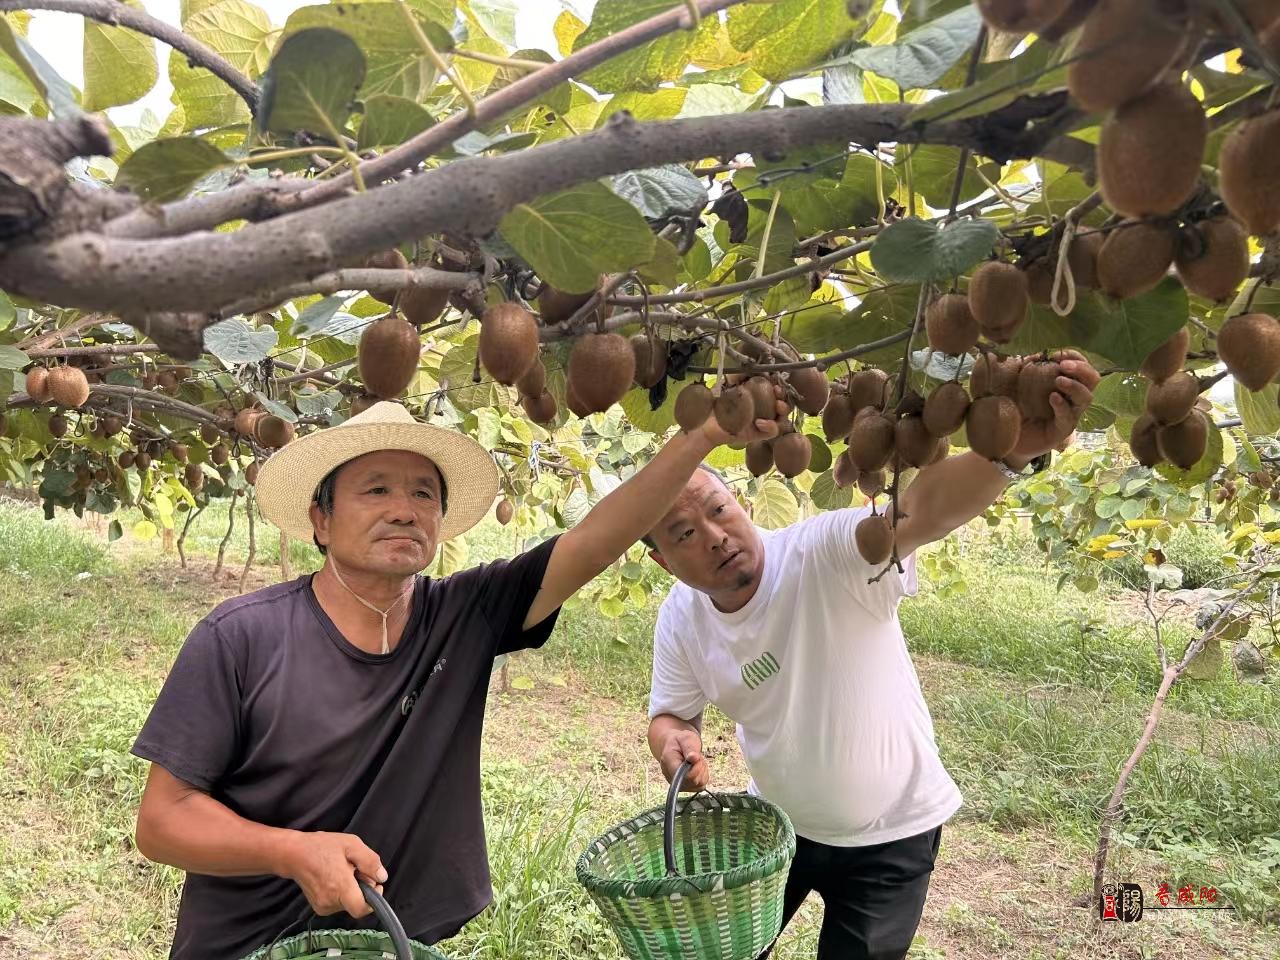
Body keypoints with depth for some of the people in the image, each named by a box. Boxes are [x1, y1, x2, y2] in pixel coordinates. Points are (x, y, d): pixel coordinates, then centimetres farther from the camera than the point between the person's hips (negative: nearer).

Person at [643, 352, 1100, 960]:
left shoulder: (824, 555, -31)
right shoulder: (681, 621, -12)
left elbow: (919, 512, -49)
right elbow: (671, 711, 1)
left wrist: (1010, 450, -68)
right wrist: (673, 741, -23)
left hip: (888, 834, -4)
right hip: (775, 822, 5)